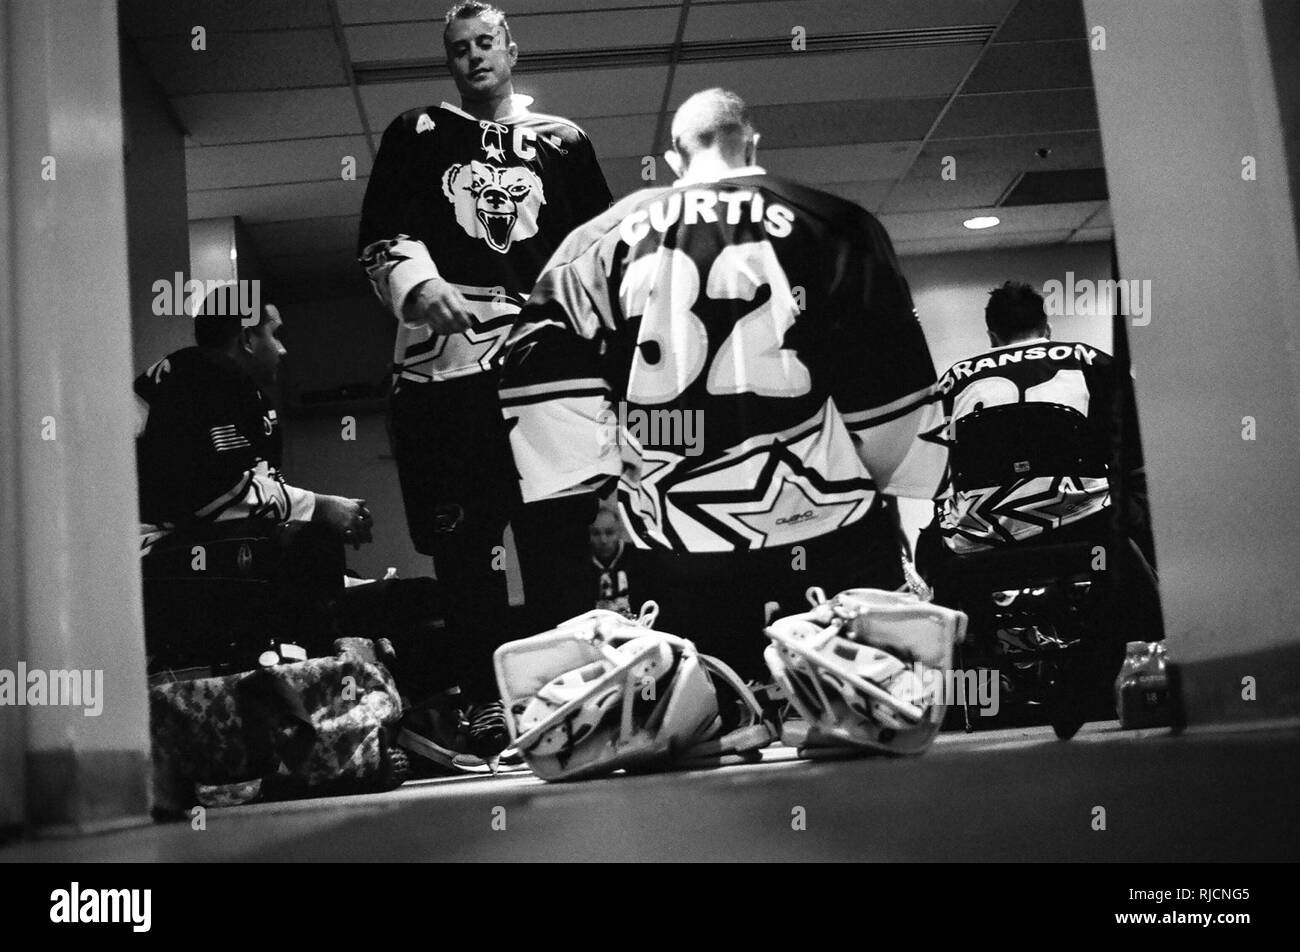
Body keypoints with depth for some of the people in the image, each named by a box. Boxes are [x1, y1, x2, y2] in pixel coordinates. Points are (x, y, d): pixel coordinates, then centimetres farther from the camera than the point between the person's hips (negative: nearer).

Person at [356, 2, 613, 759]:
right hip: (445, 354, 0)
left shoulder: (564, 140, 19)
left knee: (558, 530, -2)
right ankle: (486, 699, 4)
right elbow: (383, 237, 6)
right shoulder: (416, 136, 16)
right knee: (462, 536, -2)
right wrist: (421, 287, -14)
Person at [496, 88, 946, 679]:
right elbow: (893, 383, -1)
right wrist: (870, 477, 16)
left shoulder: (607, 236, 7)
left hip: (673, 556, 2)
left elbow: (534, 369, -1)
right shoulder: (832, 225, 2)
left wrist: (598, 478, 8)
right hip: (826, 543, -1)